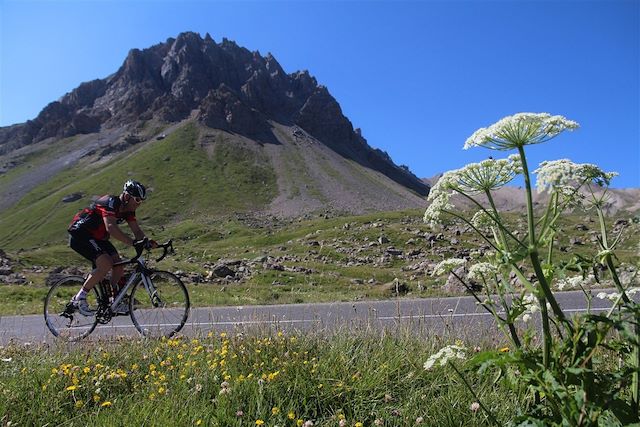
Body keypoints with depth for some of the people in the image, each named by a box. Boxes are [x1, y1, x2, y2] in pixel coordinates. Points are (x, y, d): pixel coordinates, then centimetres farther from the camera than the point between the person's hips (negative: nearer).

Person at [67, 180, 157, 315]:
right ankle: (79, 298, -9)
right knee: (106, 264, -23)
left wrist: (147, 241, -24)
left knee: (119, 265, -3)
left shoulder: (128, 209, -1)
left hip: (97, 237, 9)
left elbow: (137, 230, -3)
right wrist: (133, 242, -48)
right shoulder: (110, 202, -26)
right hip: (79, 234, -9)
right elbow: (110, 227, -41)